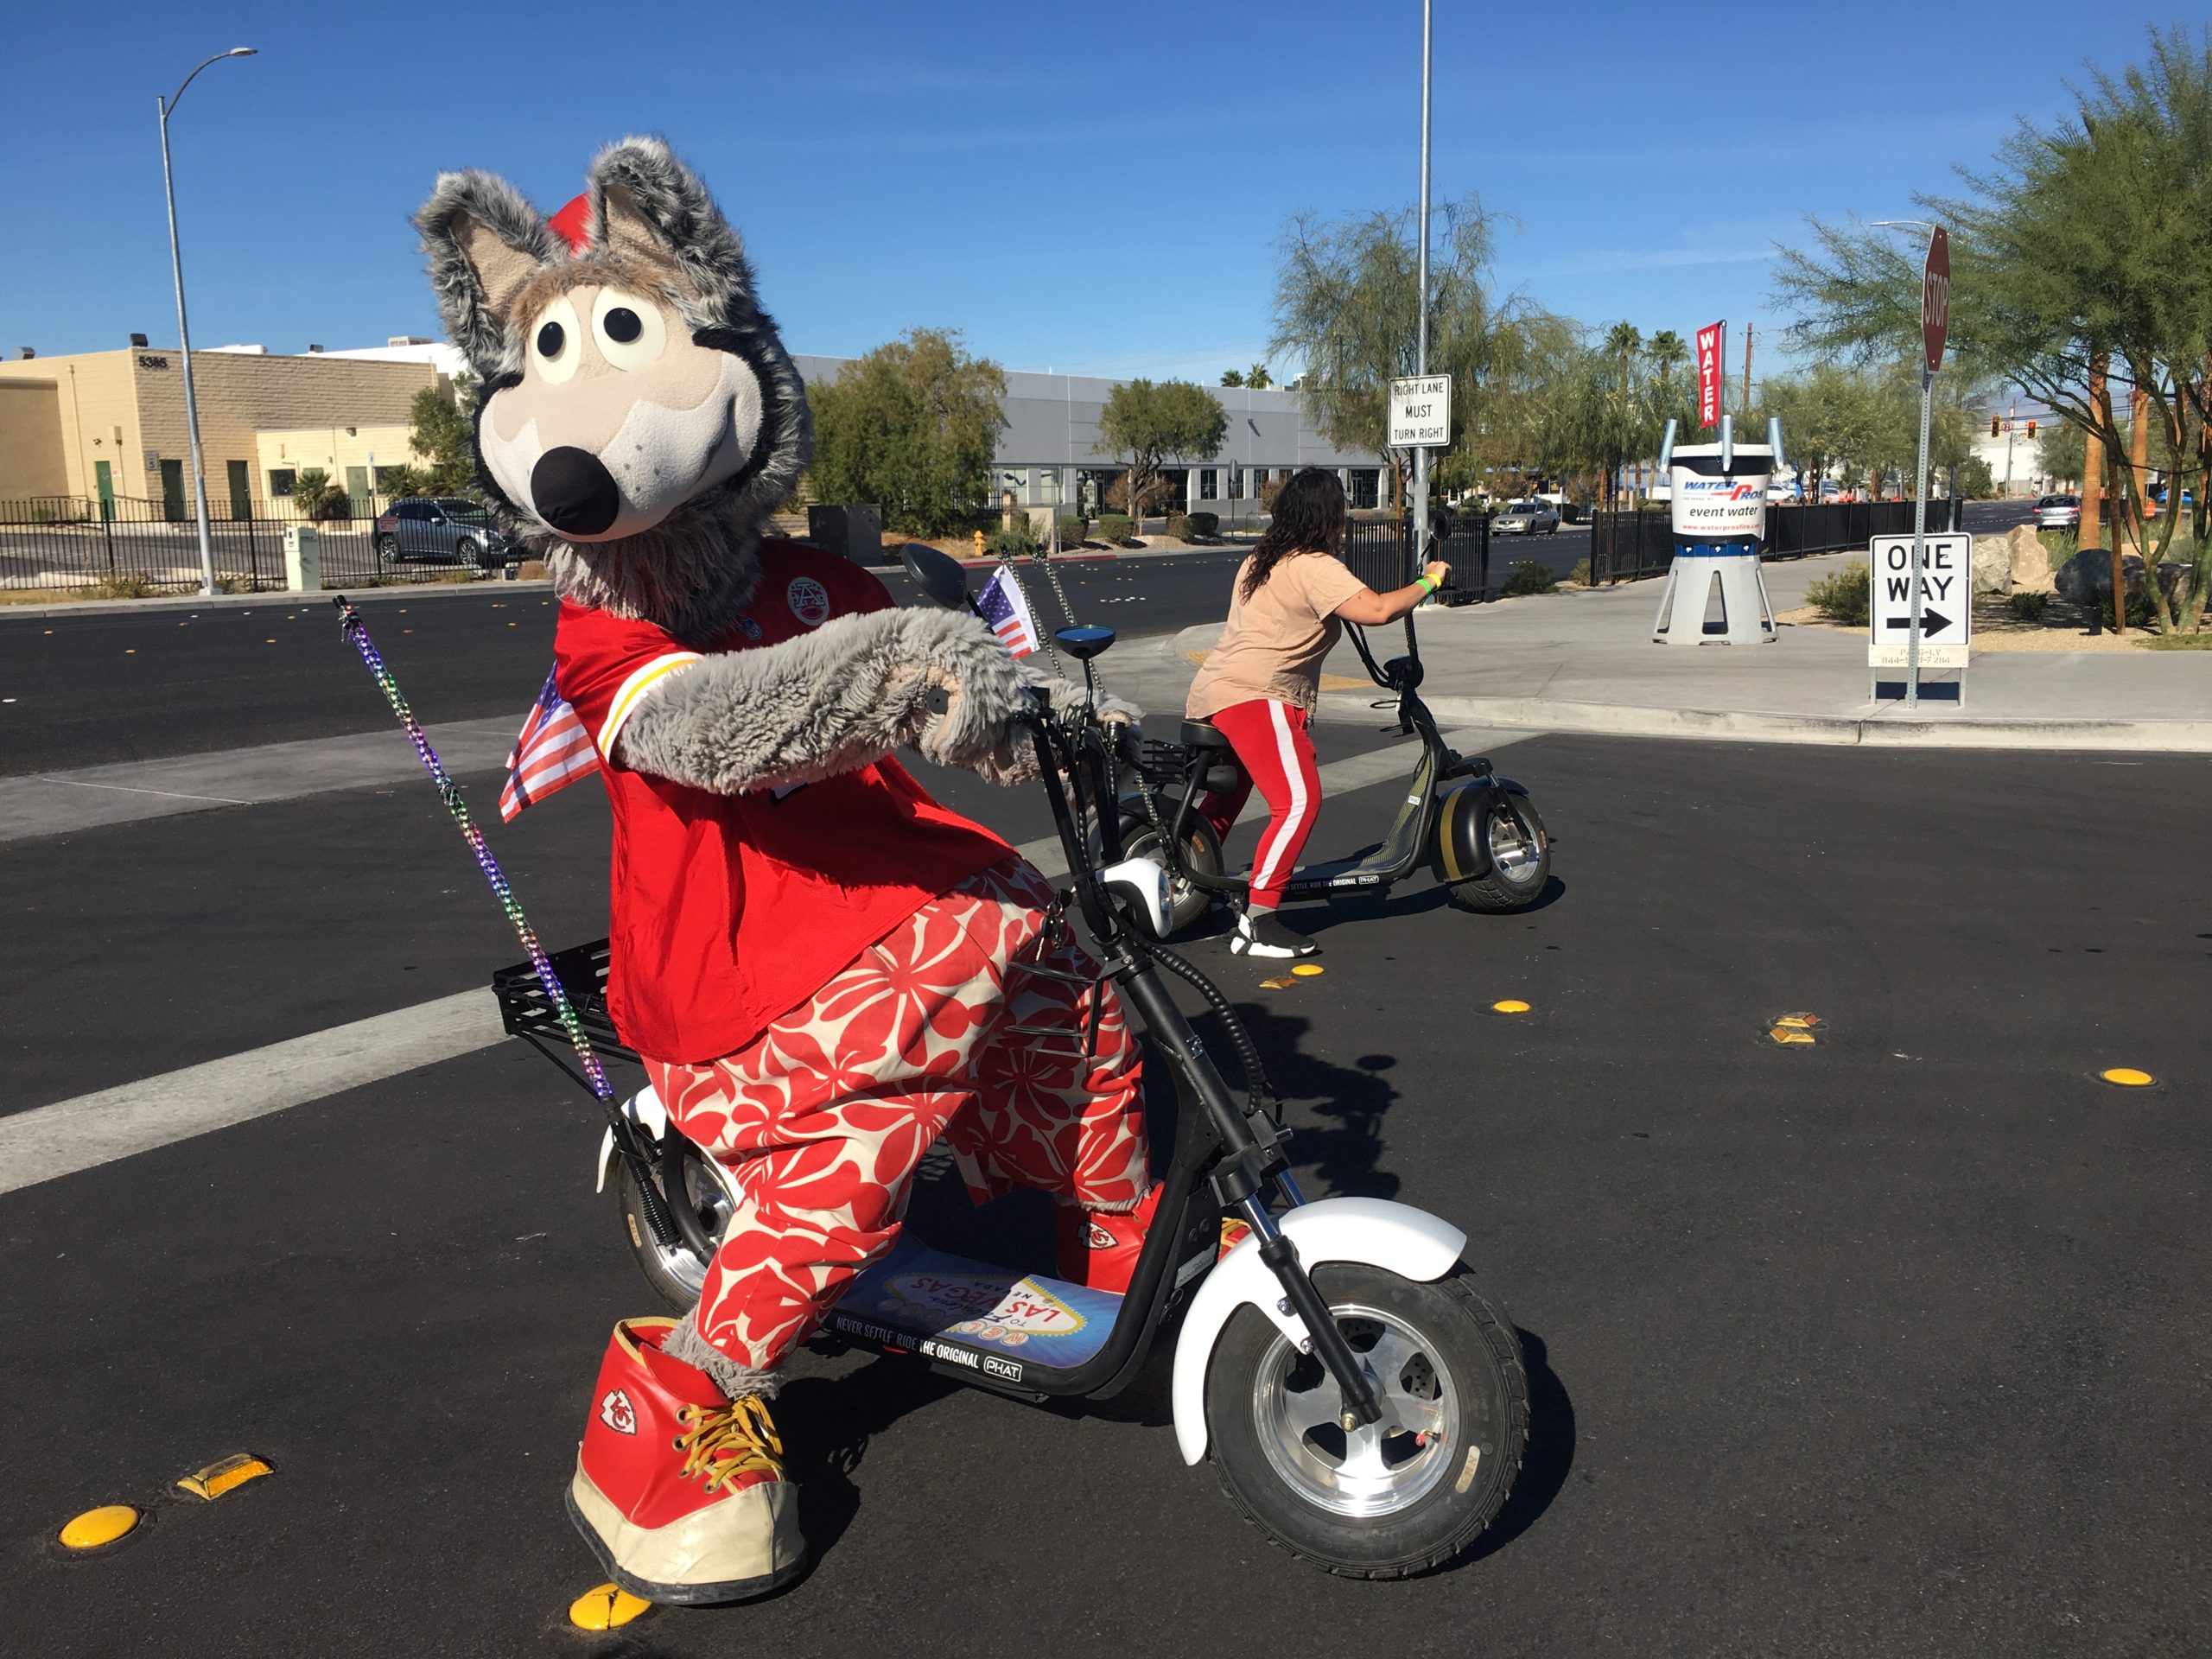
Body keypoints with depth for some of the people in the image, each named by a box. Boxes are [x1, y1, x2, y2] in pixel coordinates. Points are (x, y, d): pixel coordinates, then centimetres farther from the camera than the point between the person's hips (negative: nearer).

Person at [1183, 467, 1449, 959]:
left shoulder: (1259, 562, 21)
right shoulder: (1315, 567, -7)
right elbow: (1376, 610, -19)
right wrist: (1427, 581, -2)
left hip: (1208, 696, 10)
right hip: (1255, 697, -10)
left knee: (1226, 797, 26)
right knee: (1298, 802, -16)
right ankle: (1257, 921, -20)